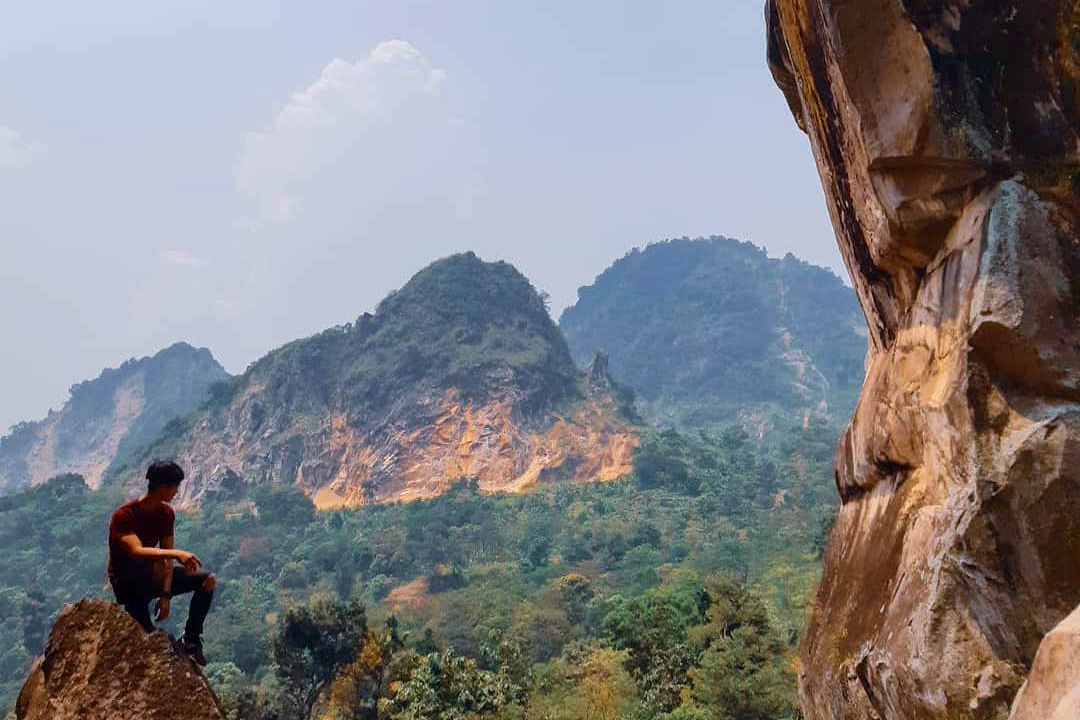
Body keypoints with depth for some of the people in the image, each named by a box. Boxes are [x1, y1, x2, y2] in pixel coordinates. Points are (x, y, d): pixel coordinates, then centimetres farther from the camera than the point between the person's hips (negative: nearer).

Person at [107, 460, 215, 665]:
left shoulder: (166, 513, -2)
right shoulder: (124, 516, -22)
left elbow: (167, 556, -6)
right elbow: (136, 552, -38)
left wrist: (166, 595, -16)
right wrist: (176, 553, -50)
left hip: (150, 576, 6)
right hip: (127, 581, -6)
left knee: (207, 580, -8)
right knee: (157, 567, -38)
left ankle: (190, 640, -5)